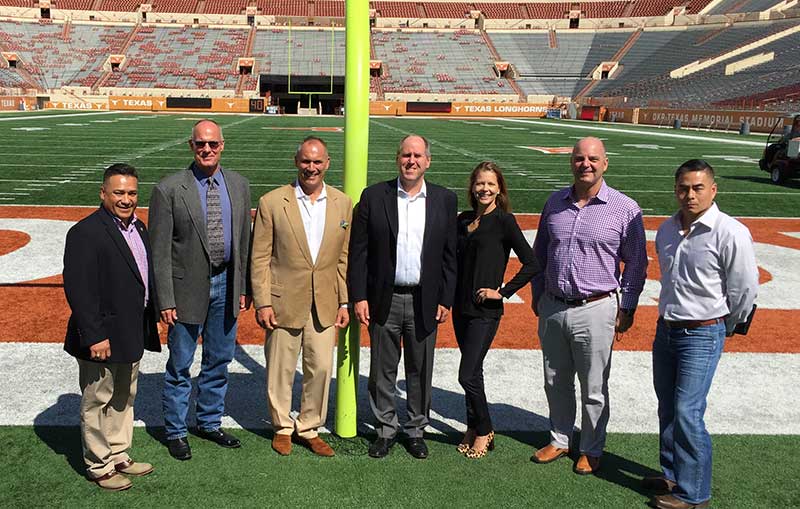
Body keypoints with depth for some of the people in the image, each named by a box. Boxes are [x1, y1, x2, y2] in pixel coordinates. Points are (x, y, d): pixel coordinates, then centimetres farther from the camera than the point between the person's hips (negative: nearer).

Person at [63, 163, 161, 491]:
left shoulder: (138, 228, 9)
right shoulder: (86, 233, -18)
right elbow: (77, 289, -22)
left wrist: (148, 325, 14)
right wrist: (94, 336, -23)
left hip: (132, 335, 9)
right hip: (102, 338, -9)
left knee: (124, 399, 20)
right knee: (97, 403, 7)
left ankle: (119, 457, 36)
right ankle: (99, 467, 22)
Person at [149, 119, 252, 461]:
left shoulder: (239, 185, 4)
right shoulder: (169, 189, -9)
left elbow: (244, 240, 8)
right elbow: (160, 250, -10)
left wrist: (245, 287, 5)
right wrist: (166, 300, -13)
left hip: (226, 285, 4)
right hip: (188, 287, -4)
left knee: (219, 360, 16)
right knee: (180, 365, 8)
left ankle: (210, 423, 35)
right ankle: (175, 431, 26)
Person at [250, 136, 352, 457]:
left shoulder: (343, 204, 4)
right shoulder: (272, 203, -4)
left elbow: (345, 258, 7)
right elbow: (260, 259, -3)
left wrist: (345, 302, 5)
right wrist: (262, 303, -8)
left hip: (325, 304, 2)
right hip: (284, 302, -2)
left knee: (321, 369, 7)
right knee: (281, 369, 10)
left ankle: (309, 428, 27)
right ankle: (282, 427, 31)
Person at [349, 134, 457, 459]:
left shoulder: (444, 200, 3)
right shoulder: (374, 197, -1)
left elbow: (449, 255, 4)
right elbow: (358, 251, -1)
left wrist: (446, 300, 0)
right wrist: (359, 297, -6)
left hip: (425, 302, 1)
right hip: (384, 300, -1)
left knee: (420, 371, 12)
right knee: (383, 369, 10)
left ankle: (416, 430, 28)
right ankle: (385, 430, 26)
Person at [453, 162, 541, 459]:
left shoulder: (504, 221, -9)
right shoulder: (464, 219, 9)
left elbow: (531, 264, -13)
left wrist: (503, 292, -12)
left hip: (486, 311, -6)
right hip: (461, 306, 6)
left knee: (468, 375, -5)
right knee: (473, 371, 15)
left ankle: (483, 431, 16)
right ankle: (475, 428, 29)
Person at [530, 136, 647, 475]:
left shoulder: (625, 209, -6)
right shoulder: (555, 202, 6)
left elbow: (636, 264, 0)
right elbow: (539, 253, 15)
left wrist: (627, 307, -2)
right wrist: (537, 295, 14)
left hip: (595, 310, -4)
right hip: (552, 307, 4)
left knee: (593, 389, 7)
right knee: (556, 382, 16)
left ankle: (592, 450, 25)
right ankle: (559, 440, 34)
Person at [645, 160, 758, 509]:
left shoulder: (731, 233, -16)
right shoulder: (667, 229, 5)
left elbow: (745, 289, -8)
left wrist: (725, 329, 4)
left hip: (702, 335, -7)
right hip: (666, 329, 7)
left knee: (687, 412, -8)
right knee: (667, 409, 15)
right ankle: (672, 476, 31)